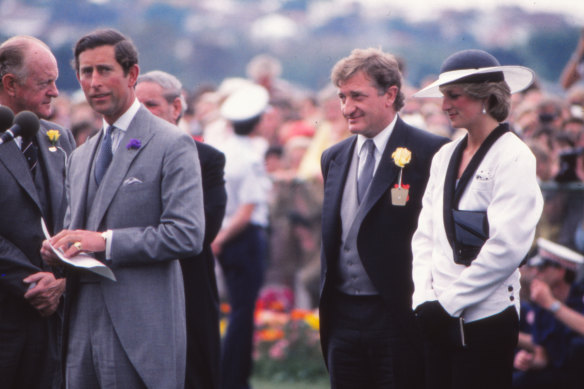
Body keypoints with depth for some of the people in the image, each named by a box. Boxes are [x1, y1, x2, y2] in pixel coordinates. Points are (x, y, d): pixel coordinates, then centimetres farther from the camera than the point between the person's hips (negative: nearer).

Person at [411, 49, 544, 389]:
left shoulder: (513, 157, -8)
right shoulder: (445, 157, 13)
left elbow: (506, 247, -15)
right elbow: (425, 235, 13)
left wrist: (448, 302, -14)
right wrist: (425, 297, -2)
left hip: (486, 319, -6)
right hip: (440, 322, 6)